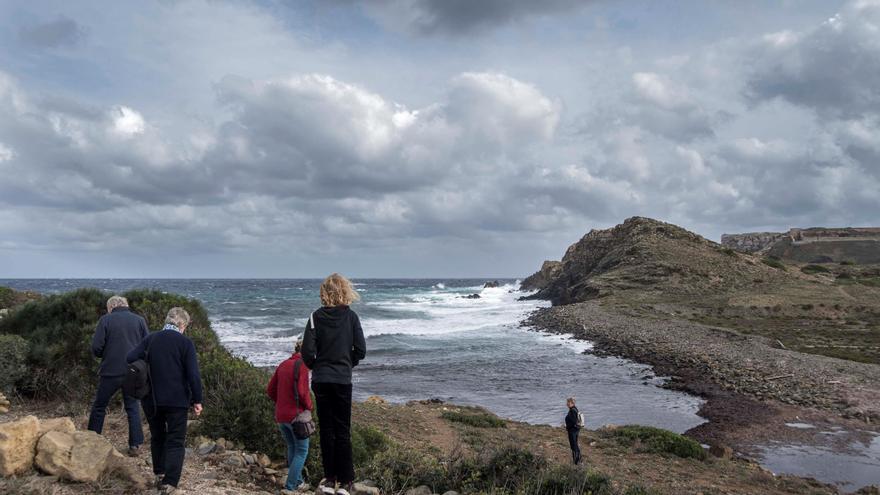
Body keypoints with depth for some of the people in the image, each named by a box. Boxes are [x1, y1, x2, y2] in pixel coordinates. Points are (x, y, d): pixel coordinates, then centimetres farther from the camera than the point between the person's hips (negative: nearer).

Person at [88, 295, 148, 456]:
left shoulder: (105, 320, -2)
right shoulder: (139, 320, 4)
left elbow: (96, 348, -7)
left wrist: (105, 356, 13)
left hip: (111, 371, -2)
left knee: (99, 406, 14)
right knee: (133, 408, 10)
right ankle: (135, 445, 7)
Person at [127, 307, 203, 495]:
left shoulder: (150, 340, 1)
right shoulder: (185, 343, -11)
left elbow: (130, 358, -5)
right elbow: (193, 375, -14)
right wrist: (197, 400, -6)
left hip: (152, 400, 4)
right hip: (177, 400, -4)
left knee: (157, 437, 22)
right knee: (175, 442, 3)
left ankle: (159, 474, 31)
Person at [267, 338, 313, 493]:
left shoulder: (283, 364, 10)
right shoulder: (302, 365, -12)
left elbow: (270, 390, 12)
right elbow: (302, 391, -21)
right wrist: (309, 406, -4)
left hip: (280, 415, 7)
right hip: (296, 415, -7)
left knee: (292, 448, 22)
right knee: (302, 451, 6)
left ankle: (298, 482, 30)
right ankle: (290, 486, 2)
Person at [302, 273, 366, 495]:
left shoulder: (316, 317, -4)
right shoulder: (351, 316, -4)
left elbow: (307, 351, -9)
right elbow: (360, 350, -5)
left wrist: (315, 366, 10)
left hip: (321, 380, 0)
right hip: (343, 380, 0)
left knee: (326, 429, 10)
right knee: (343, 430, 7)